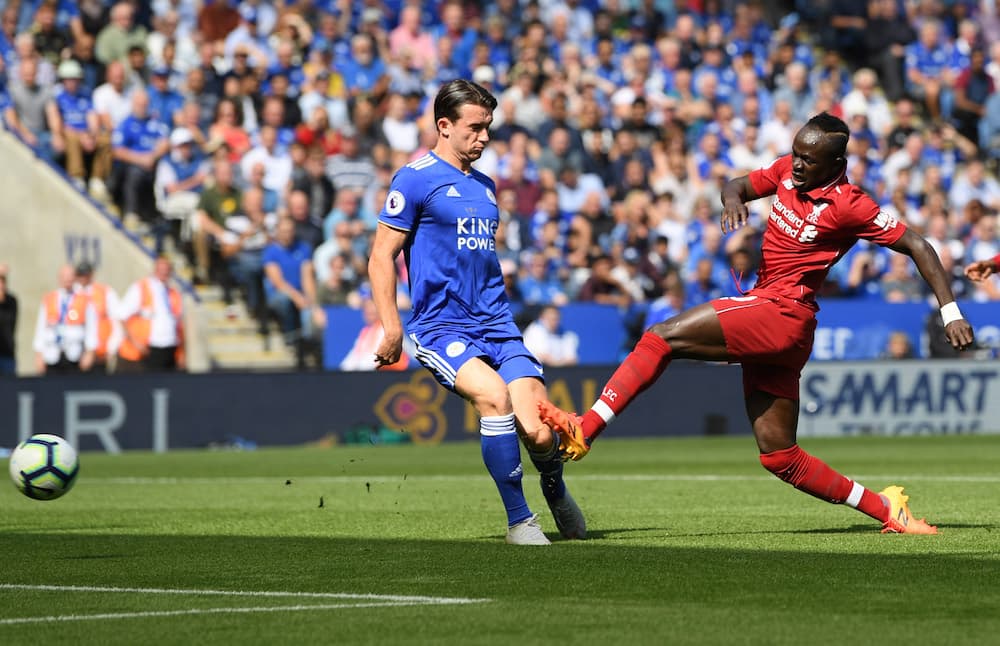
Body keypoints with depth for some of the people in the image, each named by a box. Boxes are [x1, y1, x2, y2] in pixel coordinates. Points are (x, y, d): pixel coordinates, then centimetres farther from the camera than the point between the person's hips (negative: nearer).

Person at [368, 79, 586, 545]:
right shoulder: (415, 179, -3)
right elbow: (381, 258, -4)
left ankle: (555, 489, 23)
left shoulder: (484, 186, 18)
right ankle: (519, 520, -20)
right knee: (493, 394, -32)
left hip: (496, 328, 5)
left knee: (540, 434, -13)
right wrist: (391, 328, -13)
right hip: (440, 328, -5)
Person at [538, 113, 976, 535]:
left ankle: (584, 431, -19)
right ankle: (884, 508, 13)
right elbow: (739, 187, 21)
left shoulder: (849, 206, -9)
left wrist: (950, 311, -9)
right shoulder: (788, 171, 10)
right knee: (779, 457, 7)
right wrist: (733, 197, -5)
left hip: (782, 314, -9)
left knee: (663, 338, -17)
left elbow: (917, 246, -4)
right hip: (766, 323, 9)